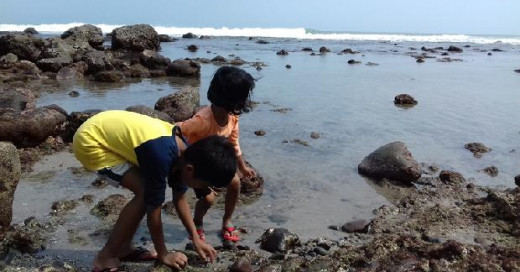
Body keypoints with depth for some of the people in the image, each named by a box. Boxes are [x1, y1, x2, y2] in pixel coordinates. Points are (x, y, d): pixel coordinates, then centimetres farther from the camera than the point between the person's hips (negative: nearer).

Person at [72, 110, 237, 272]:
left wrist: (196, 239, 9)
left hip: (107, 132, 9)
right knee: (145, 193, -15)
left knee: (148, 192, 4)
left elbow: (180, 198, 8)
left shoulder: (182, 151, -6)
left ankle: (123, 248, 17)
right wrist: (163, 255, -6)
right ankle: (106, 258, -3)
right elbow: (153, 210, -20)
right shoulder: (161, 156, -32)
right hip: (90, 141, -9)